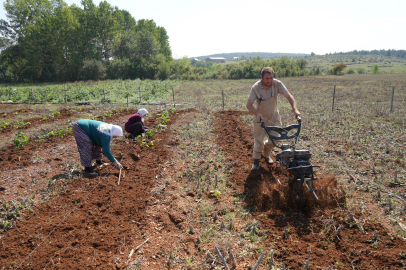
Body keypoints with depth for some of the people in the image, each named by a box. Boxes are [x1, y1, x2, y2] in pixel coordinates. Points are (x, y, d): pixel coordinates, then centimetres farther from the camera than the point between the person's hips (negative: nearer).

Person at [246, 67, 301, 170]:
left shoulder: (277, 84, -18)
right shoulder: (256, 87, -22)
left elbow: (288, 96, -18)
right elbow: (249, 104, -24)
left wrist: (295, 109, -33)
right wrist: (256, 114, -41)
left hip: (274, 116, 2)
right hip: (260, 117, -2)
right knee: (258, 140, -1)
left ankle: (266, 154, 30)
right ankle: (256, 161, 20)